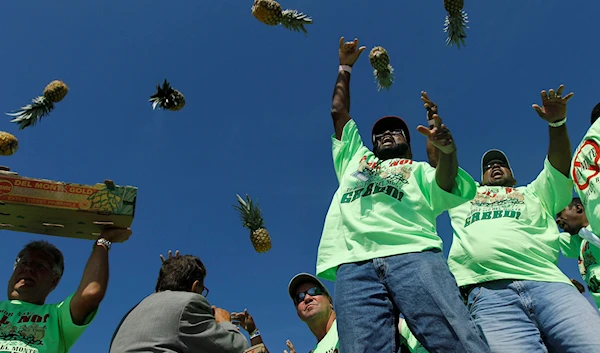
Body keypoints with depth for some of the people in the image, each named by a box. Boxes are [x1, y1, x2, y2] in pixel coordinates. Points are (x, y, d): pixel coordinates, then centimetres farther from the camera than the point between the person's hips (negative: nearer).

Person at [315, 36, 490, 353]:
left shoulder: (419, 169, 31)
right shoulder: (354, 160, 40)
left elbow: (446, 188, 9)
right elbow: (338, 112, 41)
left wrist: (448, 152, -12)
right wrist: (344, 68, 50)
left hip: (414, 255, -1)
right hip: (353, 265, 1)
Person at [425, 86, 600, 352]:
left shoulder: (534, 194, 35)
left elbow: (560, 166, 21)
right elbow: (439, 163, 35)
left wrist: (557, 123, 7)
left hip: (548, 284, 2)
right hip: (488, 293, -1)